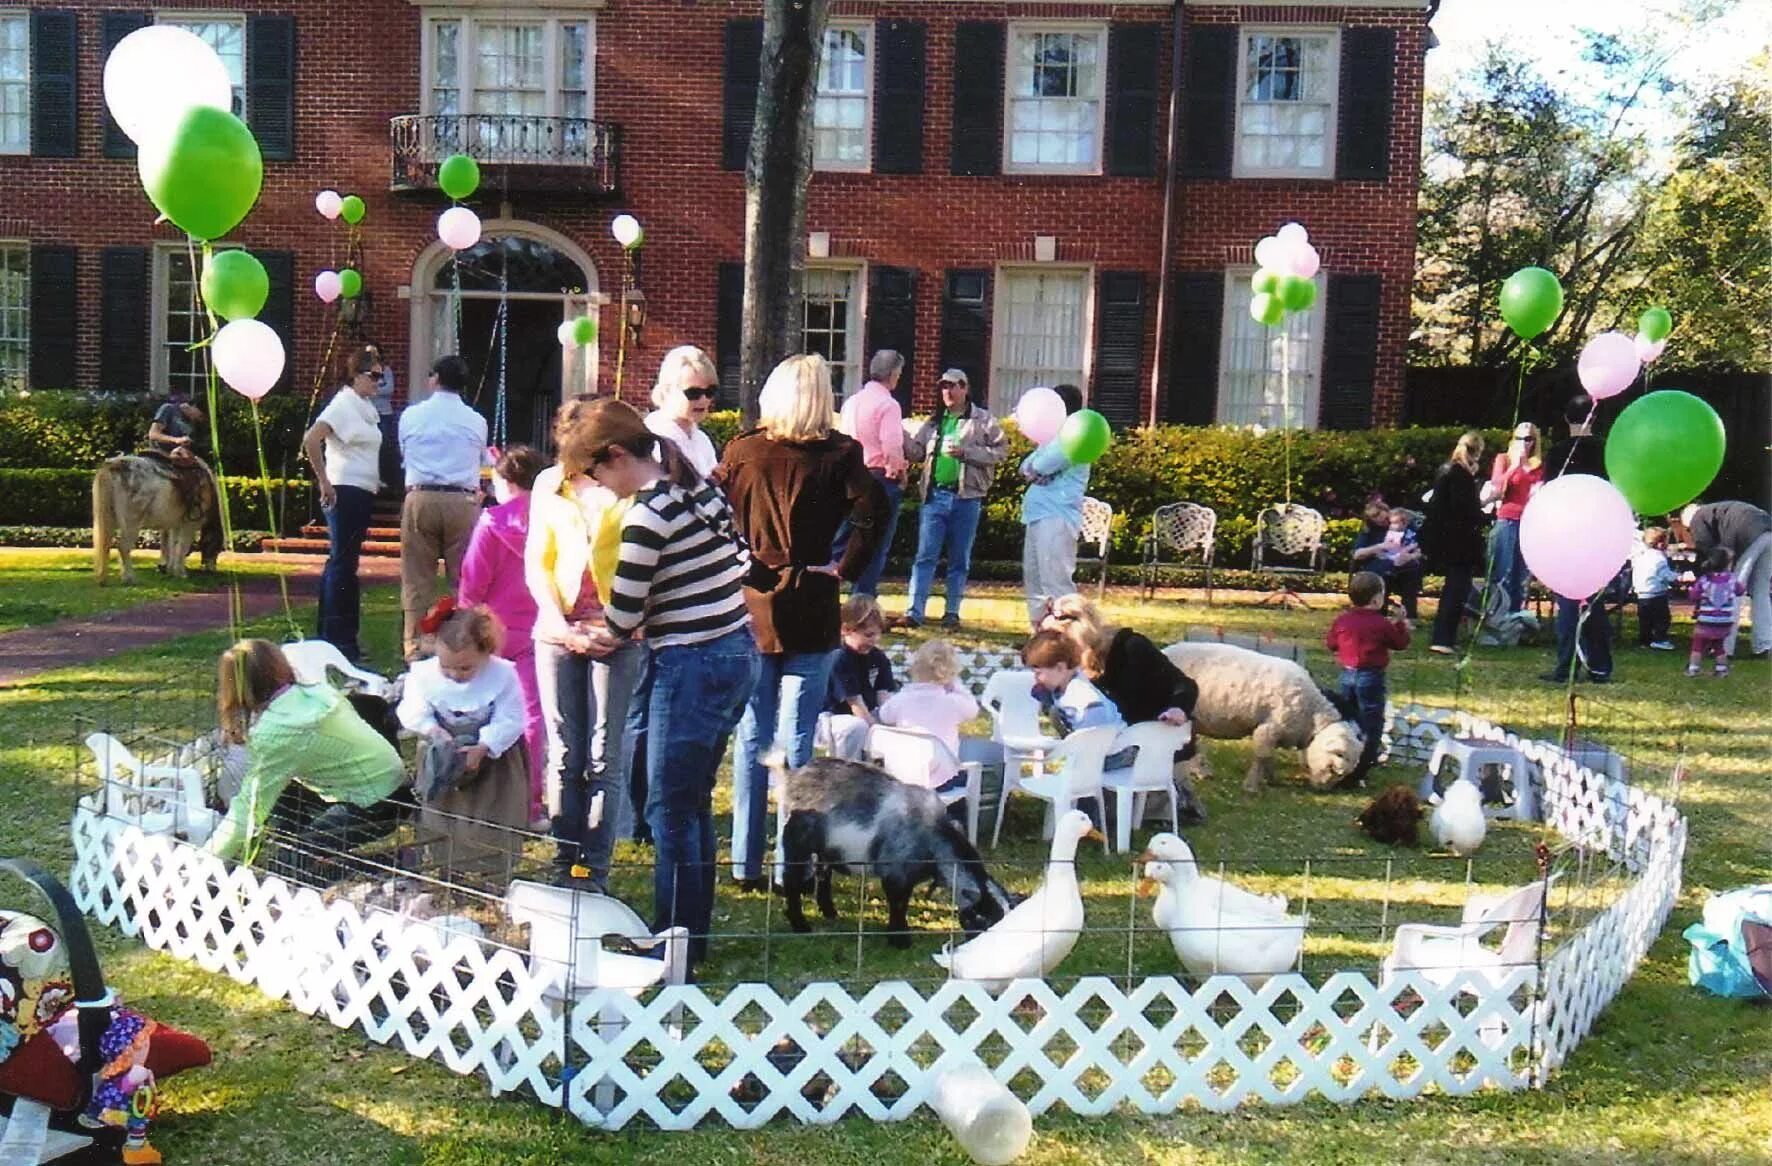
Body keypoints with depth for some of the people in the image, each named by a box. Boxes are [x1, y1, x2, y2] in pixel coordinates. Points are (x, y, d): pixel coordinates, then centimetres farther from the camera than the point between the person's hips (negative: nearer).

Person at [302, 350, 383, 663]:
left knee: (344, 563, 12)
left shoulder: (367, 409, 15)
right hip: (345, 492, -9)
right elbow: (310, 440, -22)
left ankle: (336, 635, 18)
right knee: (342, 562, -6)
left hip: (363, 494, 9)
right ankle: (336, 638, -3)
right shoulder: (343, 405, -11)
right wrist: (324, 482, -20)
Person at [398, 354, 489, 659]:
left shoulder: (411, 415, 5)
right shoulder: (476, 421, 5)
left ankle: (414, 645, 7)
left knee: (417, 578, 5)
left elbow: (403, 456, 16)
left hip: (420, 499, 0)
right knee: (464, 577, 5)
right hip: (463, 501, 0)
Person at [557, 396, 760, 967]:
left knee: (670, 810, 2)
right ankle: (693, 931, 29)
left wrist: (608, 634, 12)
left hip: (693, 667, -9)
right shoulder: (701, 488, 9)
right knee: (694, 803, 18)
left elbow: (623, 615, -14)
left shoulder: (648, 514, -17)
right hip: (739, 652, 9)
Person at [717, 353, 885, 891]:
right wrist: (846, 568, -9)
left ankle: (746, 862, 15)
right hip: (809, 610, -2)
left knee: (751, 738, 10)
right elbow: (873, 510, -19)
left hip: (747, 605, 2)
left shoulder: (741, 449, 1)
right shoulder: (840, 454, -6)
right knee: (796, 741, 3)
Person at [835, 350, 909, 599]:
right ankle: (862, 599, 2)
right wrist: (900, 474, -4)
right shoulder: (888, 404, -12)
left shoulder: (851, 402, 10)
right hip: (880, 479, -7)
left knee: (841, 540, 12)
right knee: (876, 546, 1)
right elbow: (892, 447, -19)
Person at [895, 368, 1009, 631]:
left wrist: (966, 452, -14)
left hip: (966, 498, -2)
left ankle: (952, 613, 16)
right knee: (925, 556, -2)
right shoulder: (933, 423, 15)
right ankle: (914, 612, -3)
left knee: (959, 559, 7)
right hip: (935, 496, 2)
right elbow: (916, 451, 10)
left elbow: (1000, 450, -5)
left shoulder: (984, 420, 3)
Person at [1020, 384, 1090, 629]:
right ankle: (1040, 634, 21)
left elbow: (1041, 465, -20)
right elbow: (1026, 467, 18)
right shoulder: (1055, 435, 23)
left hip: (1056, 517, -10)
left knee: (1057, 582, -14)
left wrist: (1034, 467, 3)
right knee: (1034, 579, 14)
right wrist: (1035, 471, -4)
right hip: (1040, 515, 10)